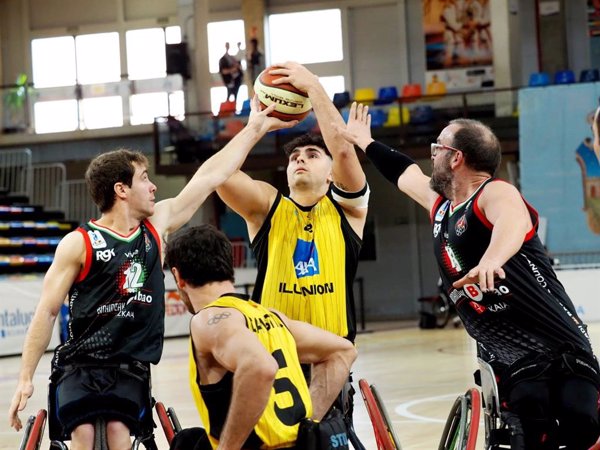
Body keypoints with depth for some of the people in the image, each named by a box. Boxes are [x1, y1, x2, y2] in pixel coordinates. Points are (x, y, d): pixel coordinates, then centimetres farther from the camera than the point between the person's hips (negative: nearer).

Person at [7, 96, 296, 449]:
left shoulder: (158, 225, 8)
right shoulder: (80, 243, -5)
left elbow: (210, 177, 12)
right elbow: (47, 312, -4)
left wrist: (255, 129, 15)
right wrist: (26, 379, -8)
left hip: (130, 369, 3)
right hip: (79, 366, -3)